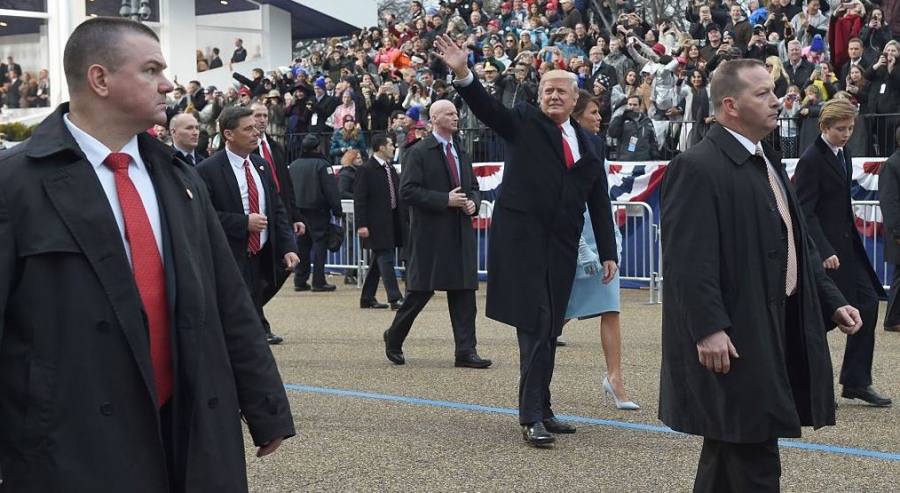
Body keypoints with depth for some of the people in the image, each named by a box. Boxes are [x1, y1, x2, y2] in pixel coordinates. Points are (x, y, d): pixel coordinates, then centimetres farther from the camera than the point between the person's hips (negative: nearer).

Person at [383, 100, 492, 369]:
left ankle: (466, 351, 1)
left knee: (464, 291, 1)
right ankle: (393, 338, 20)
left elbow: (474, 187, 26)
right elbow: (407, 191, -12)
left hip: (461, 233, 6)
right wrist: (445, 200, -18)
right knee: (421, 290, 0)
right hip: (431, 233, -6)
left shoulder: (461, 153, 17)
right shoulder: (419, 152, -5)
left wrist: (473, 202, 2)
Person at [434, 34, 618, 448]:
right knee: (534, 326, -9)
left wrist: (608, 252, 11)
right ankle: (531, 417, -6)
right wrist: (463, 74, -32)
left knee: (549, 330, 10)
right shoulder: (525, 122, 3)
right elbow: (488, 109, -15)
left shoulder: (586, 144, 14)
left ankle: (540, 410, 19)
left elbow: (599, 203, 15)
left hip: (561, 245, 5)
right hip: (521, 237, -5)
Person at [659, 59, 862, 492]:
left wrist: (832, 301, 15)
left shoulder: (768, 162, 16)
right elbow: (688, 259, -21)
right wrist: (708, 329, -26)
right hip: (733, 338, -9)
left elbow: (796, 243, 21)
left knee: (732, 448, 16)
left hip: (775, 330, 9)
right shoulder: (698, 167, -15)